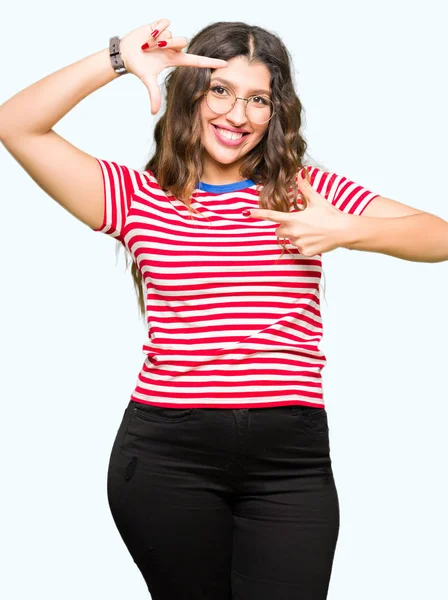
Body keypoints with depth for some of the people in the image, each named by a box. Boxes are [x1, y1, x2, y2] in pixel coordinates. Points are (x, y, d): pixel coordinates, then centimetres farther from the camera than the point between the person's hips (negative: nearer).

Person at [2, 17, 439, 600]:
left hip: (290, 457, 1)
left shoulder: (308, 190, 10)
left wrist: (345, 231, -11)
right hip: (167, 455, -1)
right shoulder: (138, 198, 6)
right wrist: (119, 59, -8)